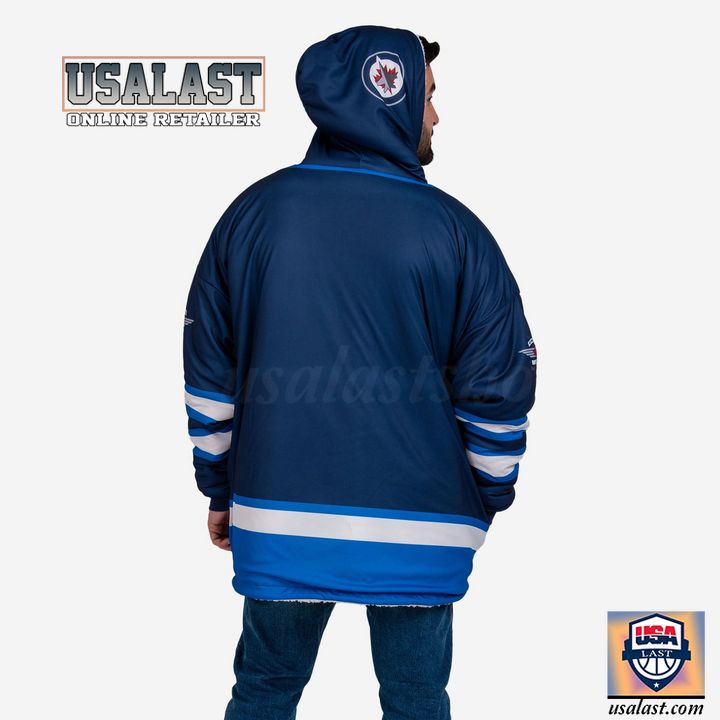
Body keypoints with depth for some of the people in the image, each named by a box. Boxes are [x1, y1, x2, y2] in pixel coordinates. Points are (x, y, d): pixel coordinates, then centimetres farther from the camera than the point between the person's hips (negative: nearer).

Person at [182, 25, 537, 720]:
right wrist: (489, 495, 11)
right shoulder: (453, 230, -8)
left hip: (278, 524, 2)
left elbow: (208, 373, 5)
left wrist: (219, 489, 16)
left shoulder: (253, 212, -1)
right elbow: (497, 394, -6)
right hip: (418, 530, -2)